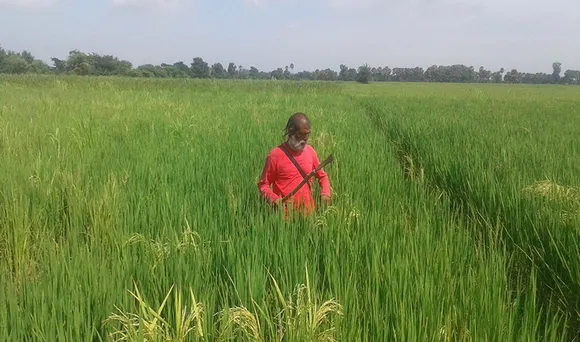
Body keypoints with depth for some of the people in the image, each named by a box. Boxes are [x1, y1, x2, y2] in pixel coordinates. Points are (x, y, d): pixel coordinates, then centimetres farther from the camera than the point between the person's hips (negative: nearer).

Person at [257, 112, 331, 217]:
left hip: (308, 211, 4)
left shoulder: (310, 151, 3)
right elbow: (263, 184, -2)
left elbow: (322, 176, 16)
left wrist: (325, 193, -3)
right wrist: (273, 198, -21)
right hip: (285, 213, -4)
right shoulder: (275, 155, -10)